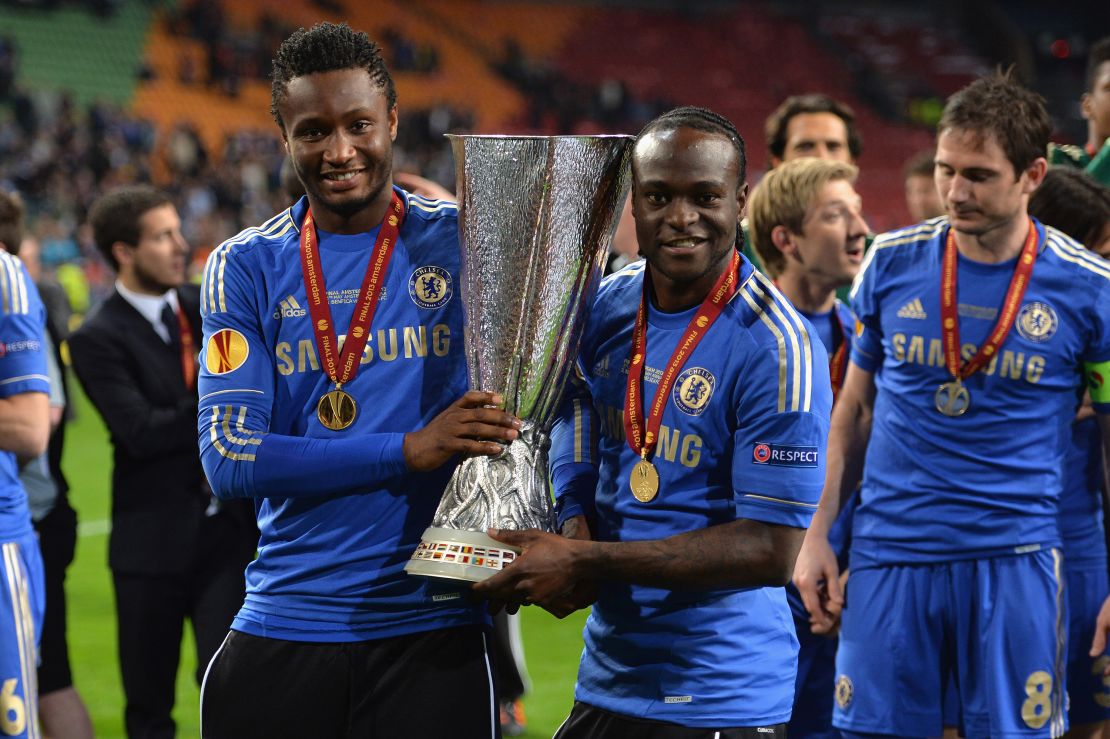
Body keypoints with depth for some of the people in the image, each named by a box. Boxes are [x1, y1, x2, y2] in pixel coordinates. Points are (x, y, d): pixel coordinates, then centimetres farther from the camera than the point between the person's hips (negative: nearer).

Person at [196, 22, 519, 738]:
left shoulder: (465, 242, 2)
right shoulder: (246, 267, 4)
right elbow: (229, 456, -6)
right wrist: (408, 450, -16)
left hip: (432, 628, -1)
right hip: (282, 631, 1)